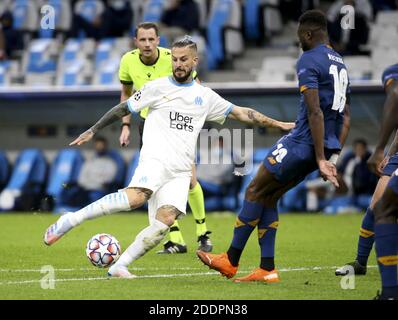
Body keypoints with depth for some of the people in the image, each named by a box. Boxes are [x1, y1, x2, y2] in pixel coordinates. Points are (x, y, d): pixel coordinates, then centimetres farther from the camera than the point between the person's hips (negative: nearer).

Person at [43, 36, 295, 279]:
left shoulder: (205, 96, 17)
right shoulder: (158, 87, 7)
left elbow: (241, 113, 19)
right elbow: (123, 109, 12)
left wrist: (277, 124, 14)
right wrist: (92, 131, 10)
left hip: (181, 171, 4)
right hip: (156, 159, -4)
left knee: (165, 221, -19)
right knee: (136, 197, -34)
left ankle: (119, 267, -13)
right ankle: (71, 220, -27)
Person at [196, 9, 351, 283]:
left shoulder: (308, 61, -12)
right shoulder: (340, 63, 17)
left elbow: (315, 112, -20)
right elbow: (346, 116, 18)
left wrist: (321, 160, -22)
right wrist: (334, 155, 16)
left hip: (304, 142, -8)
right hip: (326, 146, 8)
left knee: (255, 191, 3)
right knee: (268, 197, 14)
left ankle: (231, 261, 7)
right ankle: (267, 269, 10)